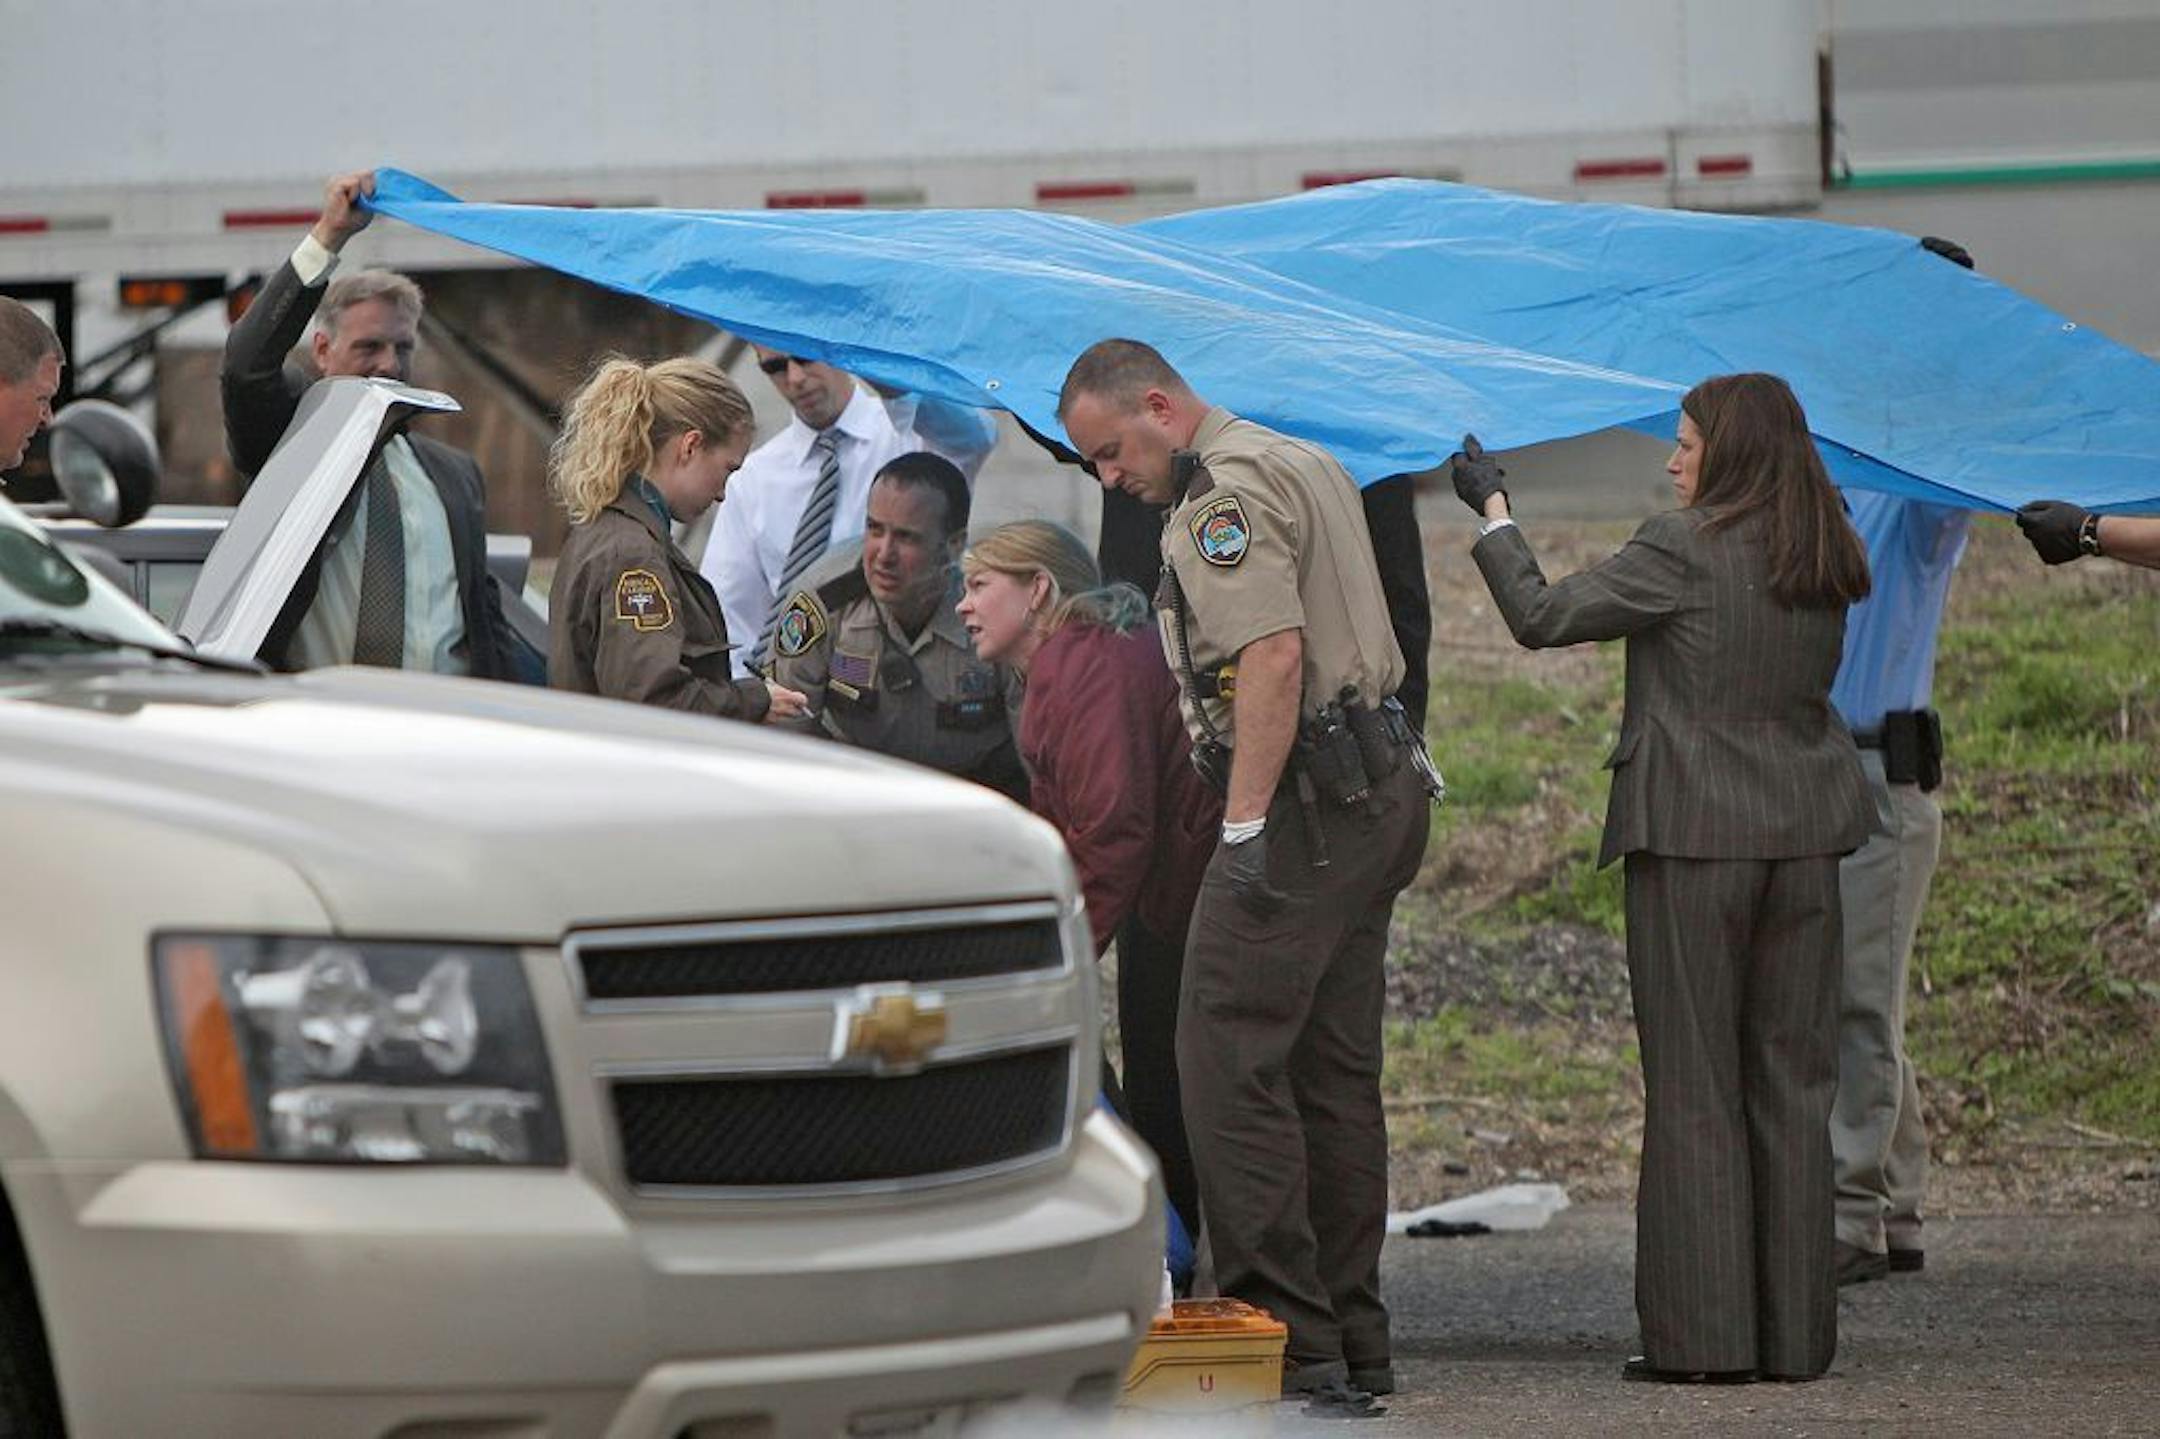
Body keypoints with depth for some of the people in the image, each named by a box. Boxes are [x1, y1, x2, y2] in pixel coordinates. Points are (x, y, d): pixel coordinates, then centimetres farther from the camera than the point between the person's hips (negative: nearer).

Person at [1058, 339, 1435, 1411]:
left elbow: (1274, 655, -22)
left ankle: (1286, 1346, -15)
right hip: (1380, 789, 11)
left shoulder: (1226, 490, -11)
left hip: (1305, 800, -11)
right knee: (1333, 1070, 11)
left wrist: (1247, 824, -23)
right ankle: (1352, 1344, 13)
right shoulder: (1307, 465, 21)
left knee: (1230, 1061, -11)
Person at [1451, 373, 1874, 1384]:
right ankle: (1794, 1332, 9)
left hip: (1692, 839, -6)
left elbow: (1540, 617, -9)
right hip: (1802, 838, 6)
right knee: (1791, 1086, 8)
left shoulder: (1682, 549, -11)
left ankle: (1701, 1333, -2)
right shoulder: (1826, 562, 8)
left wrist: (1492, 510, 5)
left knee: (1694, 1091, -1)